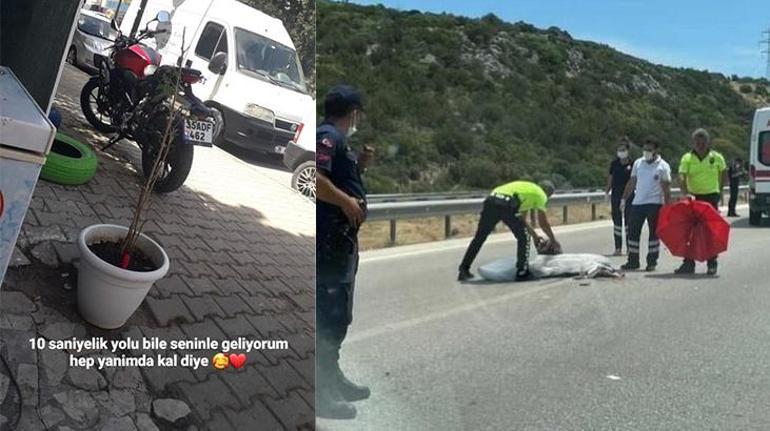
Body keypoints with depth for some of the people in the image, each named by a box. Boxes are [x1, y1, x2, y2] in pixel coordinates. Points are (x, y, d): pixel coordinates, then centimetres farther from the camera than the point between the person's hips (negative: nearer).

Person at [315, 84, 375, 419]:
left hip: (339, 238, 11)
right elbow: (315, 179, -27)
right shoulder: (328, 136, -12)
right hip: (330, 239, -11)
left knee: (338, 313, 17)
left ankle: (333, 380, 29)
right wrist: (347, 202, -20)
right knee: (330, 314, -7)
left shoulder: (337, 139, 19)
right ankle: (322, 393, 0)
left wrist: (360, 165, 14)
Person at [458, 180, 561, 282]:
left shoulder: (526, 187, 39)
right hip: (506, 205, -7)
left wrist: (535, 235, 51)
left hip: (490, 200, 7)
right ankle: (522, 273, 11)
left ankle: (464, 270, 16)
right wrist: (553, 241, 36)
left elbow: (521, 221, 44)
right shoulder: (540, 194, 19)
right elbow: (544, 223, 23)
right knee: (523, 238, 10)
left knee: (479, 238, 14)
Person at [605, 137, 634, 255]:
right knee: (616, 220, 5)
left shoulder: (632, 164, -2)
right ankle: (618, 248, 12)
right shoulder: (614, 163, 6)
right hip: (616, 195, 3)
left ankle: (629, 247, 9)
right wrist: (607, 191, 2)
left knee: (628, 220, 1)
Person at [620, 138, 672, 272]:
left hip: (654, 204, -4)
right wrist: (624, 198, 11)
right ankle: (633, 261, 13)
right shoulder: (638, 163, 10)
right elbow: (632, 183, 15)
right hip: (637, 203, 4)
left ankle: (652, 262, 12)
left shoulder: (663, 166, -2)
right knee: (633, 231, 4)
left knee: (654, 233, 3)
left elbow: (666, 188, -4)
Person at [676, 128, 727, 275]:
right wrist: (686, 193, -29)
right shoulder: (687, 158, -4)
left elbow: (723, 174, 16)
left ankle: (712, 264, 11)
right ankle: (689, 263, 8)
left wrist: (720, 190, 14)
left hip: (711, 197, -1)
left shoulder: (717, 157, 0)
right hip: (693, 197, 1)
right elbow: (682, 178, -15)